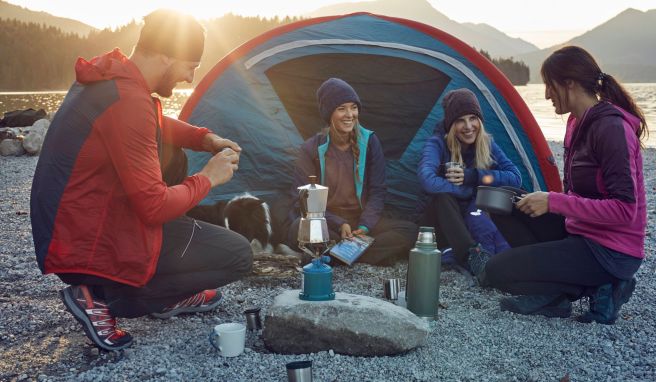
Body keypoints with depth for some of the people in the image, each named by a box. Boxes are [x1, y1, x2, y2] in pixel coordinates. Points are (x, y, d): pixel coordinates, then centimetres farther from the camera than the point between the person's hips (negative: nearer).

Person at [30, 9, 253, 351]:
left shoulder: (108, 76, 4)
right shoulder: (128, 101, -25)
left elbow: (156, 127, 23)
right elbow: (155, 207, -24)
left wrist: (205, 138, 7)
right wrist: (207, 178, -8)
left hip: (64, 232, 10)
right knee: (238, 256, -3)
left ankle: (169, 296, 17)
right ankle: (103, 298, -5)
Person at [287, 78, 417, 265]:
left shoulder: (369, 142, 0)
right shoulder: (312, 149, -5)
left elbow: (377, 191, 0)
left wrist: (365, 226, -18)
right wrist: (338, 225, -22)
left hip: (361, 220, 2)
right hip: (326, 222, -2)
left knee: (409, 230, -22)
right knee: (299, 229, -35)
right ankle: (377, 253, -26)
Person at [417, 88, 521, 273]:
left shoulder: (487, 144, -2)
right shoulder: (437, 144, -17)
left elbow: (515, 177, -11)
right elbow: (428, 181, -38)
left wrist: (474, 176, -23)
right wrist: (470, 191, -27)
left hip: (473, 219, 4)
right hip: (440, 225, -4)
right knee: (443, 197, -36)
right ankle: (473, 256, -49)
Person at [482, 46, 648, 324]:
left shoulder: (611, 128, -21)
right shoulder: (579, 122, 7)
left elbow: (624, 209, -25)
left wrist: (554, 202, -24)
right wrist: (543, 201, 0)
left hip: (611, 253, -9)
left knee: (497, 272, -14)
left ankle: (594, 288, -3)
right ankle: (551, 293, 1)